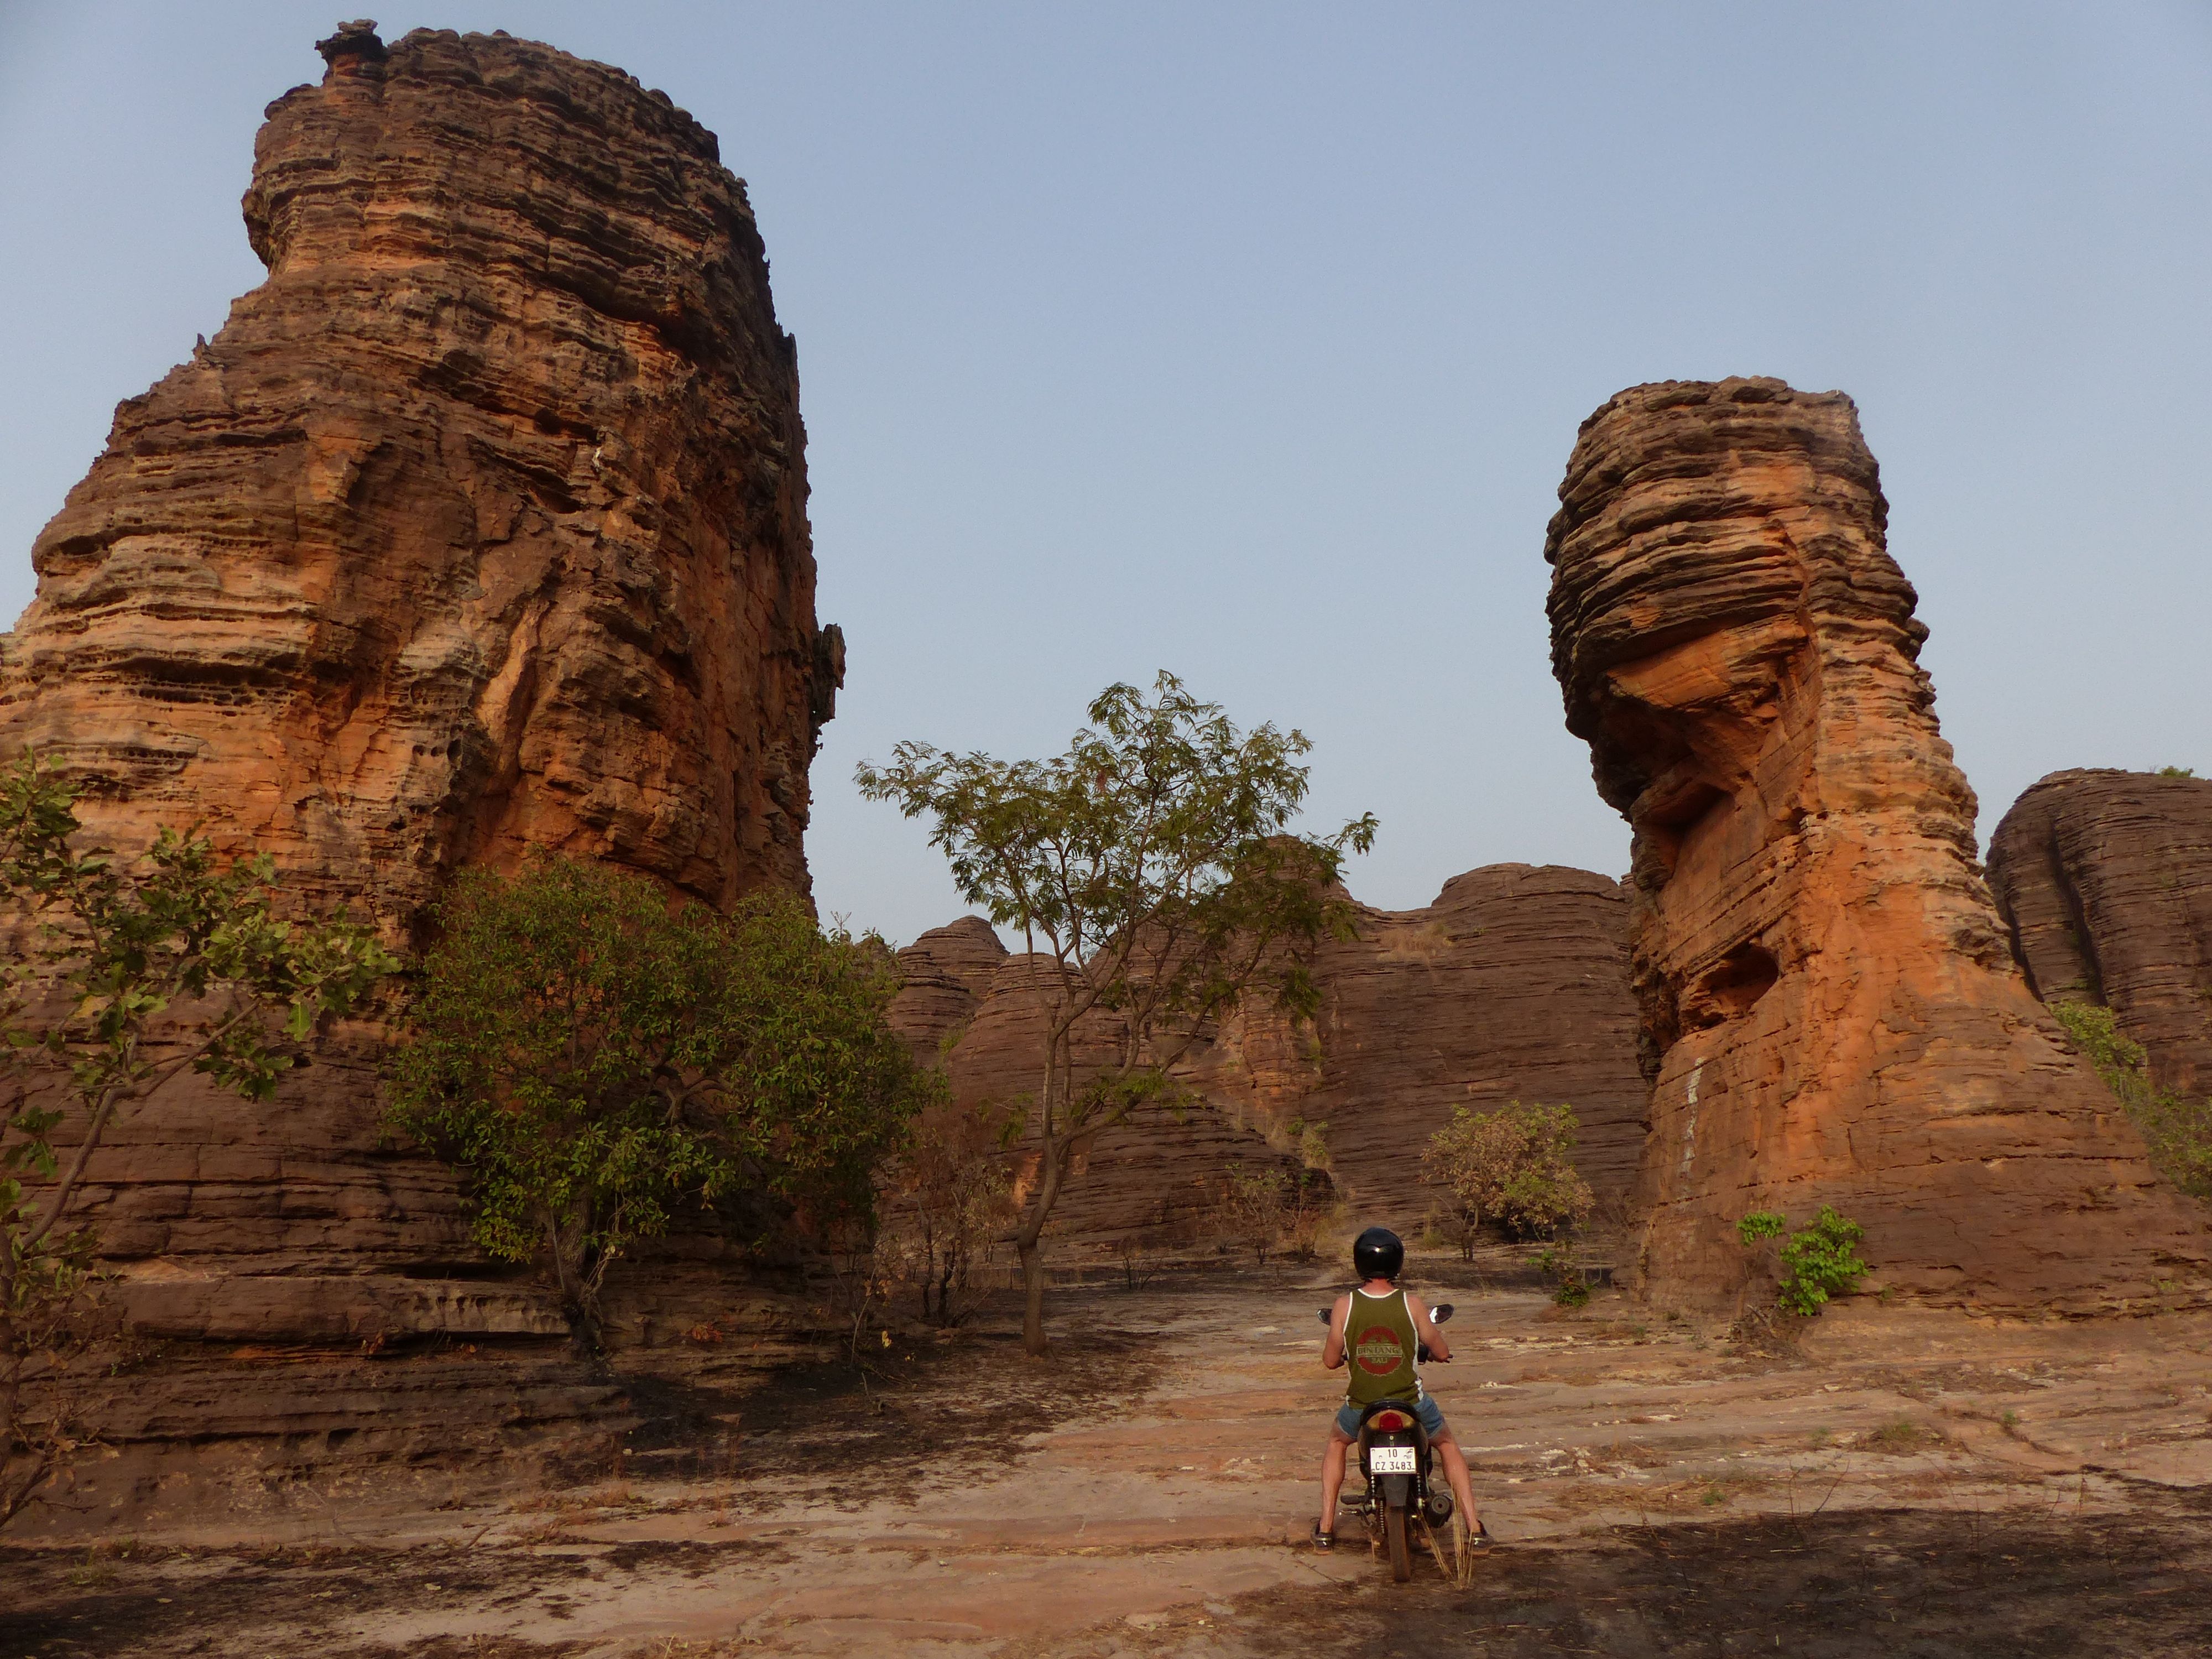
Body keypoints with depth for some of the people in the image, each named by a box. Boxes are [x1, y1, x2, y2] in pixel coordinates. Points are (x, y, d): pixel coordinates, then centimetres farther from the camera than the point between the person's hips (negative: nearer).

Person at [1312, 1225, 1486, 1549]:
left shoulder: (1344, 1305, -10)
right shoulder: (1412, 1304, -11)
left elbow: (1330, 1360, -1)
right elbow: (1442, 1353, -1)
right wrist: (1429, 1349, 23)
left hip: (1360, 1406, 1)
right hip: (1411, 1402, 0)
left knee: (1337, 1443, 32)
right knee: (1447, 1445, 29)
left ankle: (1325, 1528, 27)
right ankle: (1474, 1528, 25)